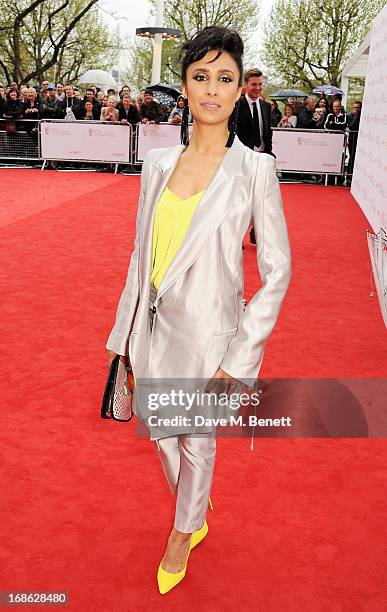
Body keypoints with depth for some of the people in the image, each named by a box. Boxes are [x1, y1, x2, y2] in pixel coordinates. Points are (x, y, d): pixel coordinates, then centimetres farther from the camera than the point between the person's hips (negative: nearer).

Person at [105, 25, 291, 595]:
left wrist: (241, 352, -12)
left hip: (208, 329, -4)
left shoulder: (254, 168, -11)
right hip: (156, 325, 5)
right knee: (160, 432, 19)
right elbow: (141, 253, 7)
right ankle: (196, 516, 50)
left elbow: (277, 269, -9)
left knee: (197, 440, 14)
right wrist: (127, 330, 9)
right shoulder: (159, 163, 2)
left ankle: (182, 534, 44)